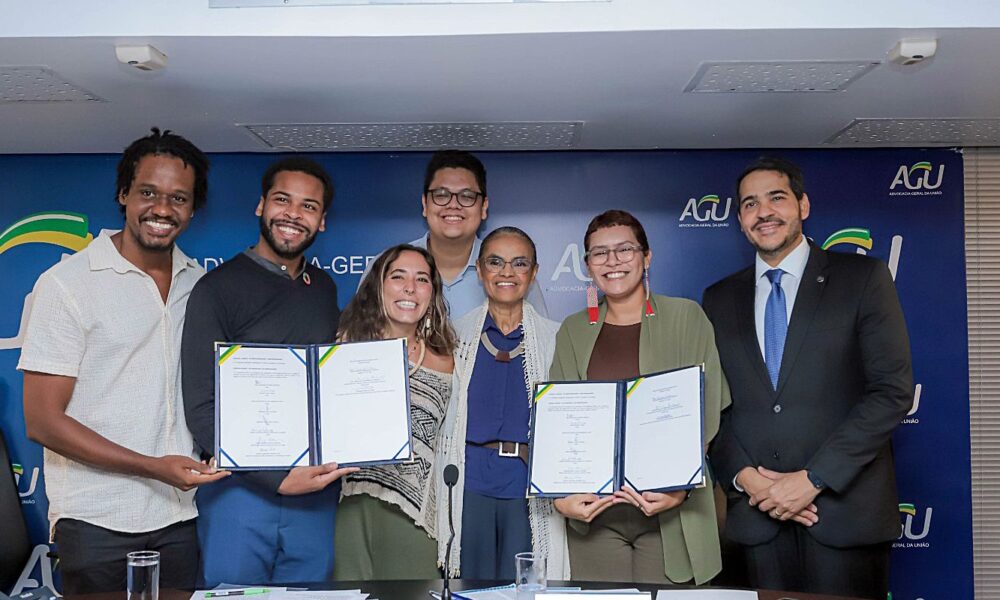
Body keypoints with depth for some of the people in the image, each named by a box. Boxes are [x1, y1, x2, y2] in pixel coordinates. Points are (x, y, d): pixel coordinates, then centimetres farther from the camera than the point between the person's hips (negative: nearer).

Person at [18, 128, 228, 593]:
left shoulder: (200, 283, 7)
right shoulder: (67, 283, -7)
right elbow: (42, 421, -9)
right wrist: (153, 467, -16)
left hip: (182, 517, 4)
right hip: (97, 522, -4)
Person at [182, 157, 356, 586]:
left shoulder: (324, 289, 10)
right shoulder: (219, 288, -6)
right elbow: (202, 409, -11)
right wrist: (278, 478, -19)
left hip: (317, 493, 5)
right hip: (242, 491, -4)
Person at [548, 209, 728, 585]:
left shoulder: (686, 318, 3)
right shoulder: (573, 330, 10)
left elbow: (708, 413, -2)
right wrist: (561, 495, -9)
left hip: (671, 514, -2)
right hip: (593, 513, 2)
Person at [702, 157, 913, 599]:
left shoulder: (863, 278, 0)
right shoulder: (719, 299, 10)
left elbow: (893, 390, -7)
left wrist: (813, 478, -13)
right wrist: (743, 476, -8)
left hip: (844, 508, -2)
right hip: (758, 513, 3)